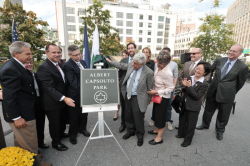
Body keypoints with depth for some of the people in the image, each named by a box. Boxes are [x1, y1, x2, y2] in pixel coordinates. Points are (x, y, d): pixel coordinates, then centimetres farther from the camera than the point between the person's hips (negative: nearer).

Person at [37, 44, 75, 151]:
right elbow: (49, 88, -28)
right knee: (54, 122, 12)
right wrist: (64, 98, -35)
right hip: (52, 102, -8)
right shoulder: (44, 68, -21)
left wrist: (65, 98, 8)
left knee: (62, 120, 25)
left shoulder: (59, 64, 6)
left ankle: (61, 133, 50)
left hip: (62, 100, 8)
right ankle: (56, 142, 34)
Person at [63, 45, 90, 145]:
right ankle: (72, 134, 31)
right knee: (74, 115, 10)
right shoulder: (67, 66, -17)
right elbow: (73, 82, -23)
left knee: (84, 113, 19)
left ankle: (82, 128, 42)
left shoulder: (83, 62, 7)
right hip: (75, 95, -6)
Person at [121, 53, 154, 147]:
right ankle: (130, 131, 42)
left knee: (138, 117, 5)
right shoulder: (131, 66, -2)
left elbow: (149, 88, -10)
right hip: (128, 95, 6)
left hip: (138, 98, -6)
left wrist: (147, 101, -4)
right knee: (128, 115, 18)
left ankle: (140, 135, 30)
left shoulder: (148, 72, -17)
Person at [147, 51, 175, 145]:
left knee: (161, 117, 8)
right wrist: (153, 90, 8)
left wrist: (156, 92, -23)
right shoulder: (158, 67, -5)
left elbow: (170, 88, -21)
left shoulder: (167, 73, -28)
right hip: (157, 96, 8)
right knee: (156, 114, 23)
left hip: (163, 98, -8)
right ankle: (157, 130, 47)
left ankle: (159, 138, 27)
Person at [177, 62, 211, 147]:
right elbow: (184, 91, 3)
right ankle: (181, 134, 46)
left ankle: (188, 140, 32)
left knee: (190, 124, 11)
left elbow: (197, 96, -21)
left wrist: (189, 87, -27)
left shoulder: (204, 84, -17)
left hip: (194, 107, -5)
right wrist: (184, 86, -20)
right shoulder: (189, 78, -3)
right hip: (184, 104, 5)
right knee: (182, 120, 22)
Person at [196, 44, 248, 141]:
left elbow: (240, 83, 0)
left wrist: (232, 92, 6)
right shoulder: (219, 61, -3)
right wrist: (209, 82, 11)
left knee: (223, 114, 13)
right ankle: (205, 124, 41)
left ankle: (220, 130, 37)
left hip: (226, 94, -2)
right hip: (213, 91, 3)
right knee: (208, 109, 18)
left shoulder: (242, 67, -10)